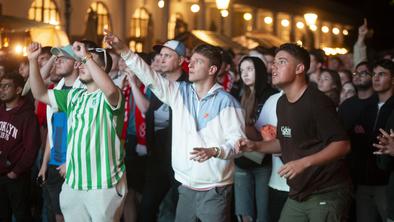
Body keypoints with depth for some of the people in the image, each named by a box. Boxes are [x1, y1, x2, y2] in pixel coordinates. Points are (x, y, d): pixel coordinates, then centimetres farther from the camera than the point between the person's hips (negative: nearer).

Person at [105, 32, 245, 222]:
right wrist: (124, 51, -11)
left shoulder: (226, 102, -8)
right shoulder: (180, 92, 8)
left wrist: (214, 151, -29)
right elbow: (151, 78, -1)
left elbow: (238, 141, -12)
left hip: (214, 192, -5)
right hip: (186, 188, 5)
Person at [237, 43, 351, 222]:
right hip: (297, 194, 8)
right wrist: (255, 146, 7)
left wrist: (304, 162, -30)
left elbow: (342, 145, -21)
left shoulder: (317, 101, -17)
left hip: (326, 194, -8)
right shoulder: (282, 103, 10)